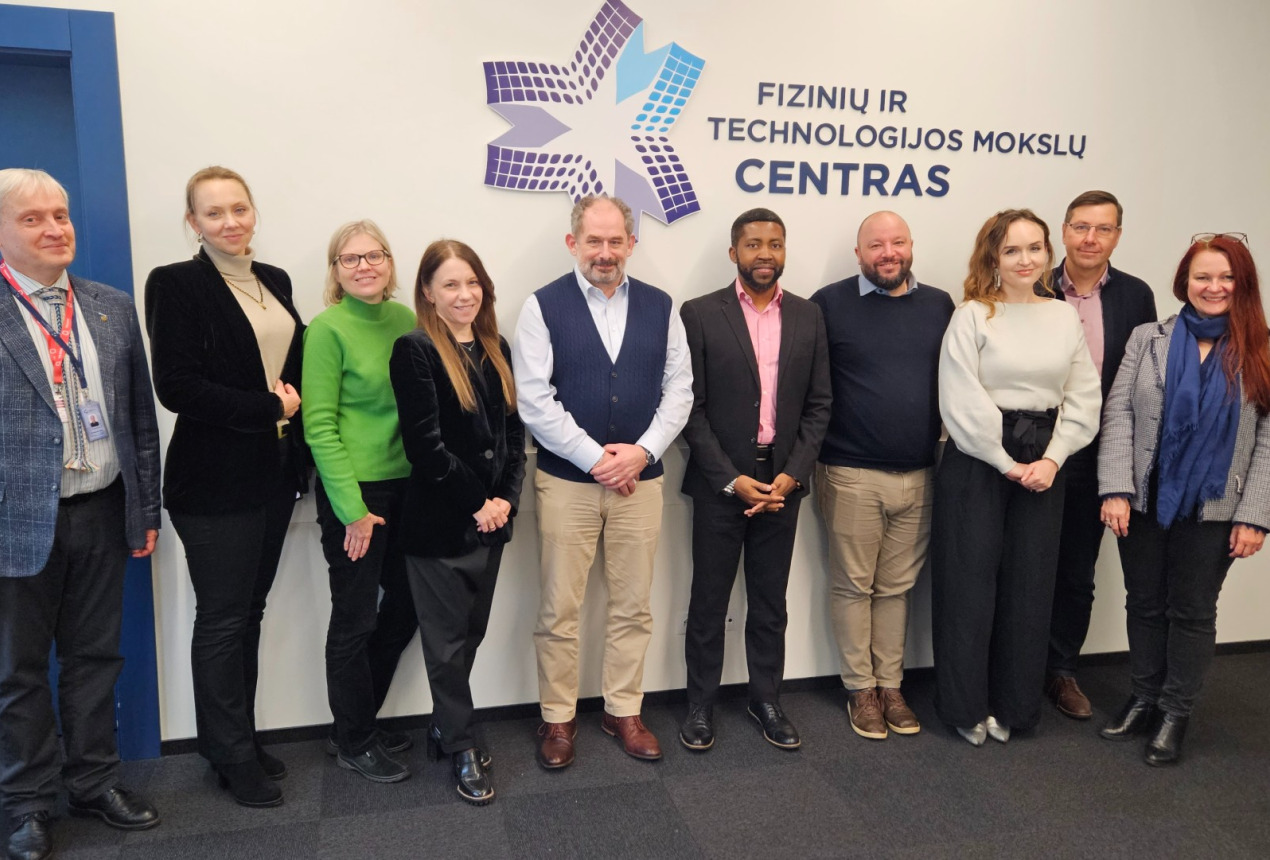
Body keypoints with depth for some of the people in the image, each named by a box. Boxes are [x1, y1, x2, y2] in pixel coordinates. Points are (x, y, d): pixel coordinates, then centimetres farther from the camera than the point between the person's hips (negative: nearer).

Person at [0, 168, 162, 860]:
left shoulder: (113, 308, 6)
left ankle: (95, 782, 33)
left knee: (95, 655, 15)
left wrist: (147, 508, 8)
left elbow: (140, 415, 9)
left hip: (103, 513, 4)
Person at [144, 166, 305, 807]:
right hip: (215, 479, -6)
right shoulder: (176, 284, -8)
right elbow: (176, 385, -17)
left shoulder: (274, 281, 10)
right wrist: (268, 409, -15)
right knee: (222, 620, 5)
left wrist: (295, 400, -3)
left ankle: (240, 738, 29)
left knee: (249, 611, 15)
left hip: (274, 473, 6)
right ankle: (233, 756, 21)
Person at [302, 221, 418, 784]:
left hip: (406, 485, 6)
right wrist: (352, 509, -14)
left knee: (405, 608, 15)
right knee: (356, 619, 6)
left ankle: (359, 722, 35)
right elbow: (319, 425, -12)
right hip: (355, 491, -6)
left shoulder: (405, 319, 6)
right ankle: (354, 743, 25)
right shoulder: (328, 329, -10)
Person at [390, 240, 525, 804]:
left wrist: (505, 498, -5)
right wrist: (476, 503, -14)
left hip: (490, 519, 6)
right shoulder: (414, 351, -10)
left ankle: (444, 726, 34)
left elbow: (514, 434, 8)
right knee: (448, 642, 7)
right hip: (439, 523, -6)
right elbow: (426, 447, -17)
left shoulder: (496, 350, 9)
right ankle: (461, 748, 22)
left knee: (471, 632, 16)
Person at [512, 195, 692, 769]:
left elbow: (679, 388, 5)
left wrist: (643, 451, -9)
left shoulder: (659, 307, 6)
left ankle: (623, 711, 28)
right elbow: (533, 398, -10)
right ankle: (557, 718, 23)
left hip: (640, 479, 3)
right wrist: (595, 458, -13)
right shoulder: (544, 307, -3)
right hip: (566, 481, -2)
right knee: (559, 610, 6)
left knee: (632, 608, 12)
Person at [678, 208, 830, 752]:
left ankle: (766, 698, 28)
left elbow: (818, 405, 5)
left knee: (770, 600, 13)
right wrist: (732, 479, -12)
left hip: (783, 480, 3)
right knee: (709, 600, 8)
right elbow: (691, 406, -7)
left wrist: (792, 474, -6)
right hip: (719, 481, -3)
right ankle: (701, 703, 23)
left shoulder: (807, 317, 5)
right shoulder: (700, 315, -5)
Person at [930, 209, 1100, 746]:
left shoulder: (1065, 316, 8)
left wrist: (1052, 458, -7)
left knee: (1029, 585, 10)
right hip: (977, 461, -4)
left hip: (1043, 465, 4)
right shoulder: (972, 316, -6)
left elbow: (1083, 398, 6)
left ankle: (1013, 705, 25)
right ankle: (965, 705, 18)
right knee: (970, 581, 3)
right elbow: (962, 402, -12)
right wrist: (1006, 463, -10)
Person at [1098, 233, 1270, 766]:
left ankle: (1175, 714, 24)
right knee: (1145, 604, 13)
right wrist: (1116, 489, -12)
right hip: (1145, 501, 1)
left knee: (1193, 611, 10)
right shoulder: (1147, 339, 2)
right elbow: (1117, 414, -3)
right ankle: (1144, 700, 30)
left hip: (1213, 512, -1)